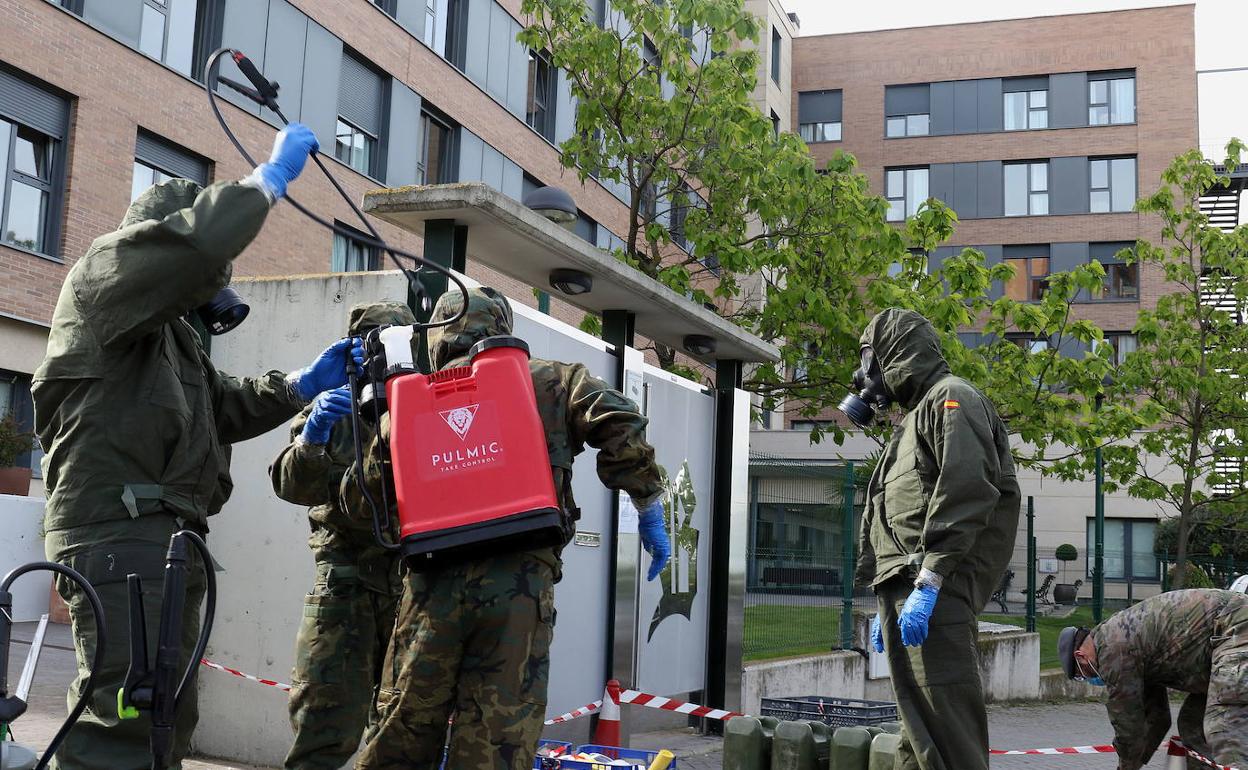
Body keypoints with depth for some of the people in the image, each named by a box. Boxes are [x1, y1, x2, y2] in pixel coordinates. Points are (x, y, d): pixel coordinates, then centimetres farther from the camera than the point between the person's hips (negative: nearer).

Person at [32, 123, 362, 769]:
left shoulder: (169, 329, 29)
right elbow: (194, 243, -21)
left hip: (165, 536, 11)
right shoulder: (106, 271, -1)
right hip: (117, 529, -11)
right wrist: (272, 176, -11)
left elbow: (223, 408, 28)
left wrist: (303, 384, 15)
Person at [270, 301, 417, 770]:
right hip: (347, 577, -1)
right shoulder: (332, 410, 9)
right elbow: (294, 485, -6)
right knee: (329, 716, -7)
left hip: (413, 575, 1)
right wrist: (310, 441, -27)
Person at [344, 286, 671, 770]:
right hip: (522, 582, -1)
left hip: (434, 582, 2)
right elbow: (618, 426, -5)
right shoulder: (550, 381, 10)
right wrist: (650, 511, 5)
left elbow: (360, 499, 17)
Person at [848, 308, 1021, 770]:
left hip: (935, 593, -10)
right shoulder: (916, 415, 28)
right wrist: (888, 605, 24)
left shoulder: (951, 397, -2)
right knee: (917, 729, 10)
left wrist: (927, 583, -22)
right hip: (905, 592, 10)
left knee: (944, 726, -14)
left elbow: (966, 494, -16)